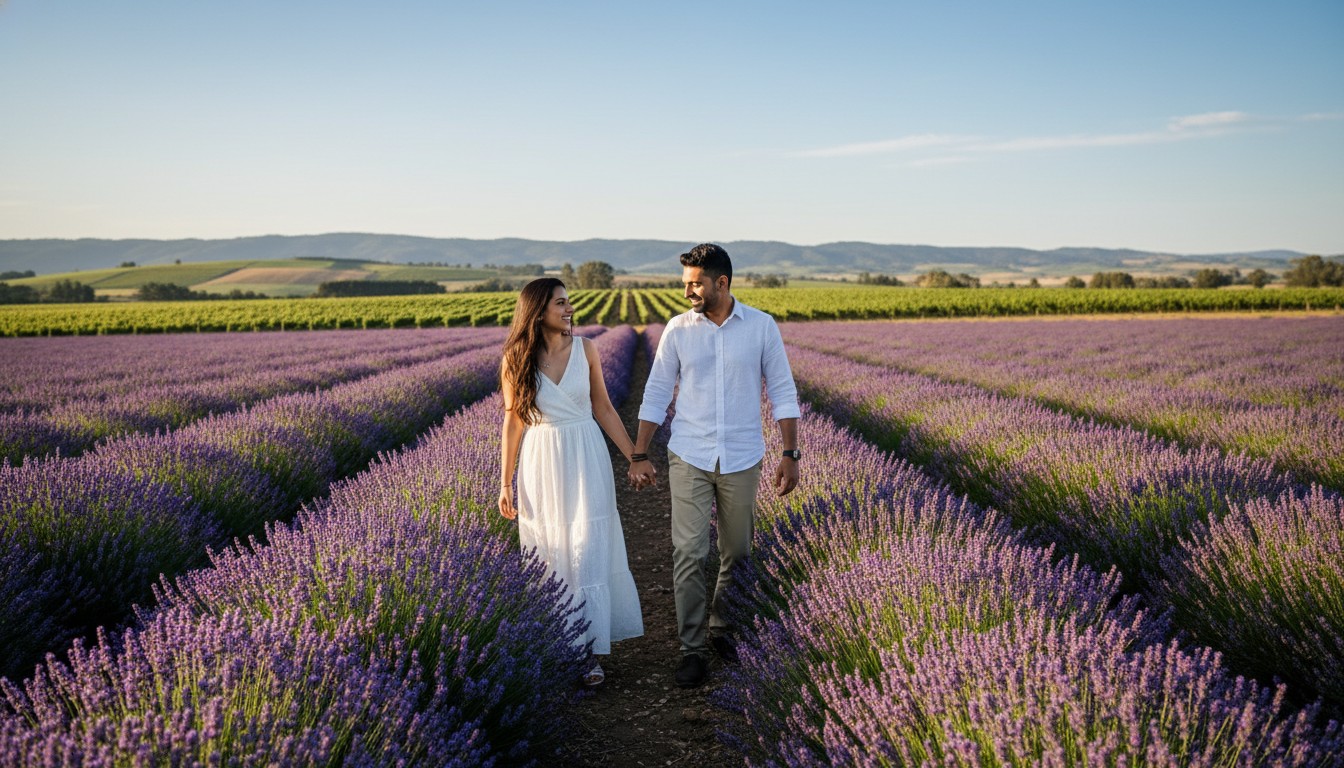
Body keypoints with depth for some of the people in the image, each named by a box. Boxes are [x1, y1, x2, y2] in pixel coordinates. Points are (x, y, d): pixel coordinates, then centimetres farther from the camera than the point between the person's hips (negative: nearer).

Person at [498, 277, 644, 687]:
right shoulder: (515, 360, -4)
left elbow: (603, 409, 6)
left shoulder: (585, 349, -2)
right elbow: (512, 424, 1)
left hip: (586, 463, 0)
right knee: (548, 559, 9)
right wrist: (505, 484, 0)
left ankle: (591, 651, 11)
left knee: (588, 556, 1)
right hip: (541, 465, 0)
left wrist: (634, 457, 5)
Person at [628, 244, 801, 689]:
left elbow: (782, 394, 2)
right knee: (689, 553, -5)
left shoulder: (762, 327, -2)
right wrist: (639, 456, 2)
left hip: (742, 460, 0)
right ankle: (692, 648, 7)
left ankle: (721, 628, 32)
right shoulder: (677, 329, 0)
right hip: (689, 459, 0)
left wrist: (790, 455, -3)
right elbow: (656, 395, 5)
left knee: (736, 553, 10)